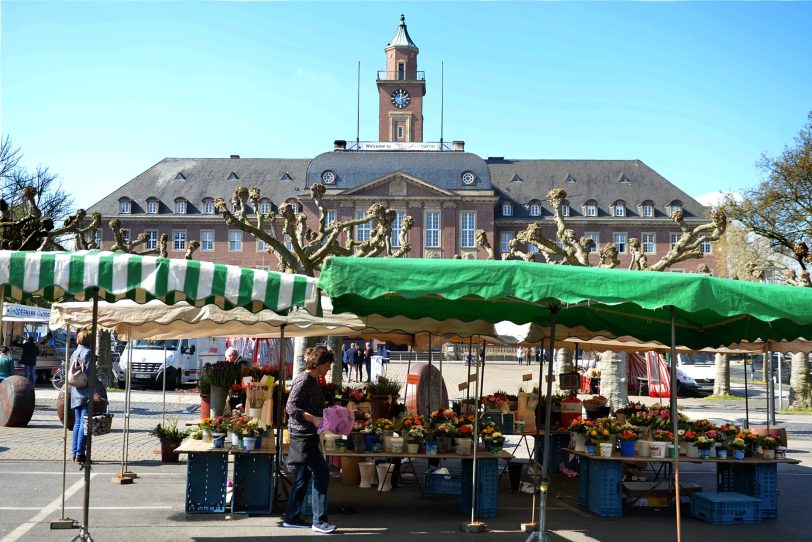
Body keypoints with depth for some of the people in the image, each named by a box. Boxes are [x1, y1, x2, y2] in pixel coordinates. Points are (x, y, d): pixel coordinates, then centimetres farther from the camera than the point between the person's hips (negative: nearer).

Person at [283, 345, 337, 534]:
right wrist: (314, 419, -26)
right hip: (302, 434, -10)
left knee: (303, 476, 13)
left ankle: (291, 517, 22)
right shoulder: (303, 380, -16)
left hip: (309, 435, 10)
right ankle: (319, 521, -2)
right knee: (321, 474, -8)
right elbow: (291, 407, -22)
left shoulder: (314, 380, 13)